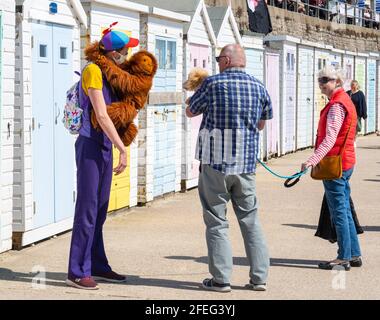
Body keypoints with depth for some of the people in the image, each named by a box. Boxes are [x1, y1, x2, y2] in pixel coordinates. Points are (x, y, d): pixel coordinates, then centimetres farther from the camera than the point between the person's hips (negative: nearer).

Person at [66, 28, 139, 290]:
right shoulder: (93, 71, -13)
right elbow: (102, 116, -18)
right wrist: (123, 149, -19)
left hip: (105, 148, 9)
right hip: (90, 146, -9)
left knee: (99, 211, 12)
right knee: (87, 210, -8)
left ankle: (97, 266, 20)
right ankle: (77, 272, -4)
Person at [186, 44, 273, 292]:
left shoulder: (212, 84, -7)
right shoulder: (259, 87, 5)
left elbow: (190, 112, 8)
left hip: (216, 162, -4)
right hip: (246, 164, 4)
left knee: (217, 222, 3)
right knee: (251, 220, 11)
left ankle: (221, 279, 1)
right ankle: (259, 277, 11)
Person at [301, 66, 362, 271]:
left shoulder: (337, 105, -16)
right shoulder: (344, 101, 17)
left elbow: (330, 139, -28)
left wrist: (313, 160, -38)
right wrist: (319, 160, 27)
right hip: (345, 163, 10)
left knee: (339, 212, -5)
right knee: (344, 211, 15)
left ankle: (344, 258, -1)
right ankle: (354, 254, 20)